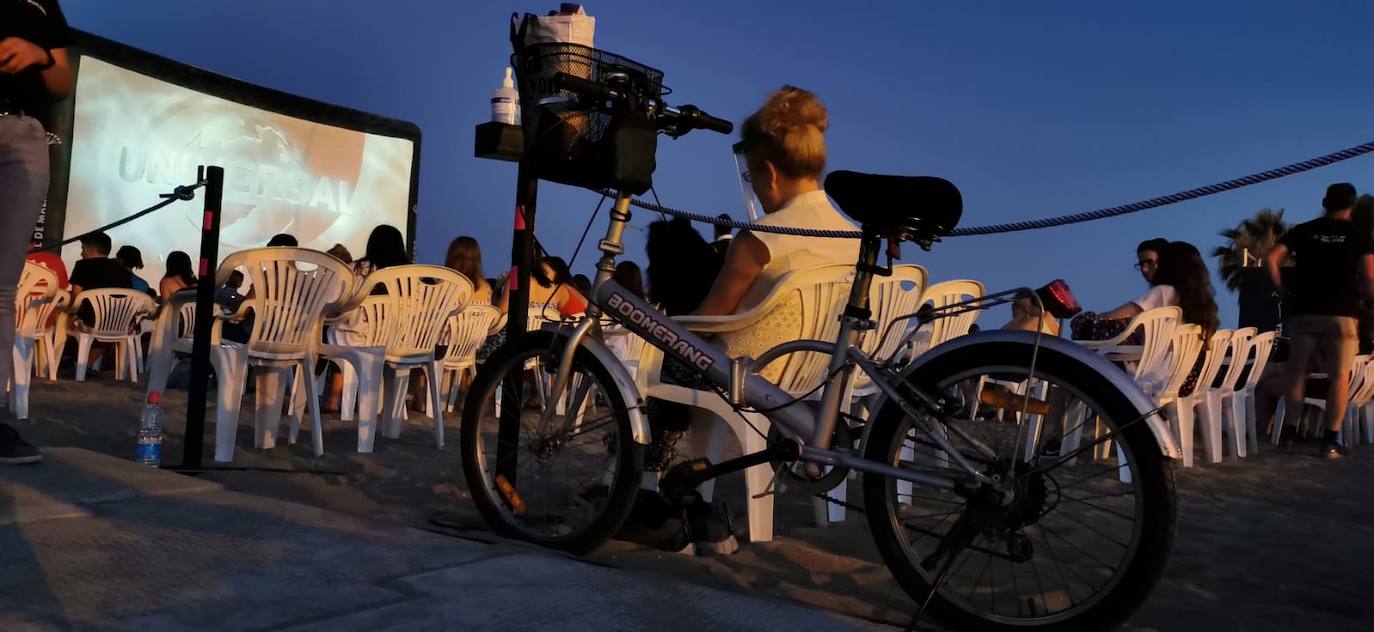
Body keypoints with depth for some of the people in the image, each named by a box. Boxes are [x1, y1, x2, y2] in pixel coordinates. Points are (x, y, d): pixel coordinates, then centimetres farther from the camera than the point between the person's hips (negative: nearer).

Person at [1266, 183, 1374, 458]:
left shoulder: (1303, 230, 8)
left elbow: (1271, 259, -2)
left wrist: (1282, 289, 7)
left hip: (1302, 311, 2)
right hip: (1340, 313, -2)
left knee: (1297, 374, 10)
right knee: (1340, 376, 1)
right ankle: (1331, 440, -4)